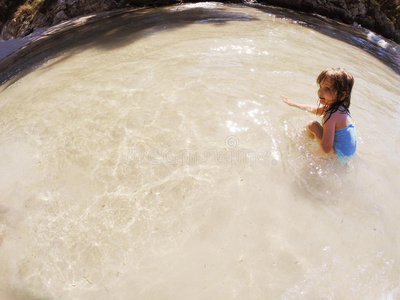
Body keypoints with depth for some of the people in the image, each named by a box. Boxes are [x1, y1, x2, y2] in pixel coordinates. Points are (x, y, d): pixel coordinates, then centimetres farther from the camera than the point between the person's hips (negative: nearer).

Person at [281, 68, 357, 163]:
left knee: (312, 125, -13)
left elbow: (327, 149, -33)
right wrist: (294, 104, 26)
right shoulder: (340, 107, -2)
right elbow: (316, 109, 19)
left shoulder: (331, 115, -30)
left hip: (339, 156, -9)